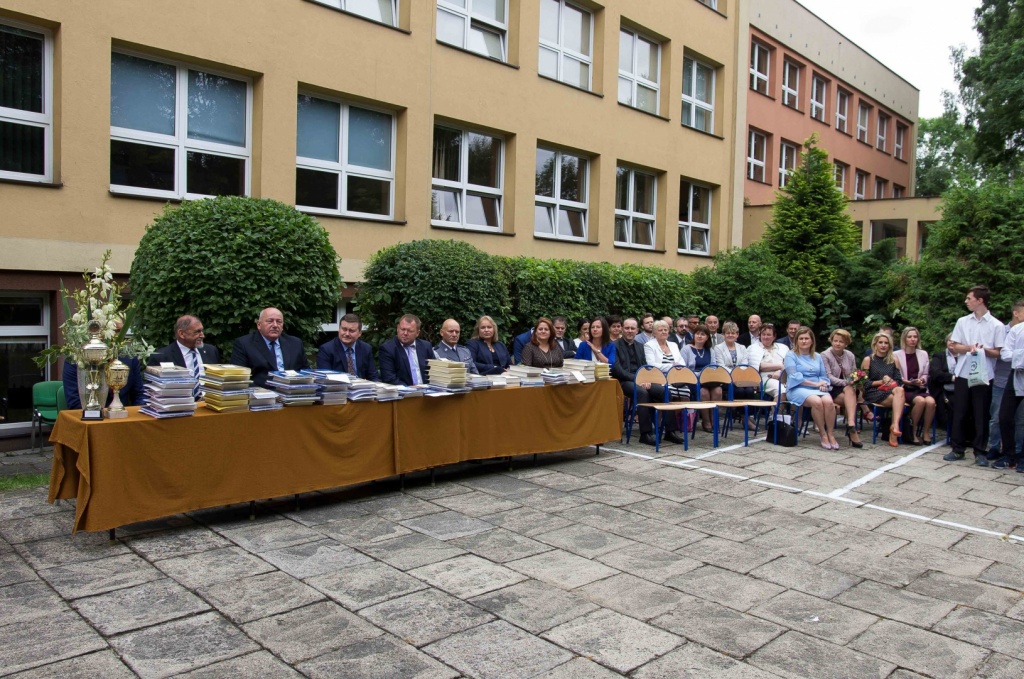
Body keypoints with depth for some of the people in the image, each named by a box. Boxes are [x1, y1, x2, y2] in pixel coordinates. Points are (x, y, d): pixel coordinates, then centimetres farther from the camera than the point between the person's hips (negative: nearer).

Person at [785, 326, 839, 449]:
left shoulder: (817, 356, 22)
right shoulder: (791, 356, 6)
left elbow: (824, 376, 21)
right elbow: (795, 377, -6)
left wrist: (824, 384, -3)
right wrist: (815, 384, -10)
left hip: (818, 389, 4)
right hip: (798, 389, -4)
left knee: (828, 401, -31)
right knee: (816, 401, -35)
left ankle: (831, 434, -22)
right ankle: (823, 434, -21)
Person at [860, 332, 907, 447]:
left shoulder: (893, 361, 20)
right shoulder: (868, 360, 8)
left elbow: (899, 381, 14)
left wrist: (891, 382, -8)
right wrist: (881, 382, -10)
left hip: (891, 391, 3)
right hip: (873, 394, -3)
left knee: (899, 390, -36)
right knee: (900, 399, -32)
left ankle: (895, 425, -48)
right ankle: (895, 429, -36)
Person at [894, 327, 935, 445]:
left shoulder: (923, 354, 14)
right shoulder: (897, 355, 1)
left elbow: (926, 374, 18)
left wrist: (922, 380, -4)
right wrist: (910, 382, -13)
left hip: (920, 389, 4)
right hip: (905, 389, -4)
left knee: (931, 402, -30)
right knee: (920, 401, -33)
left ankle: (926, 432, -12)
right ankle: (912, 431, -15)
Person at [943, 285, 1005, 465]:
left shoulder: (996, 325, 0)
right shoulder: (962, 322, 9)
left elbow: (998, 353, -1)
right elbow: (955, 348, 7)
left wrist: (984, 350, -20)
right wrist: (969, 347, -12)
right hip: (963, 374, 3)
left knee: (981, 415, 2)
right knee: (960, 413, 6)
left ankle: (980, 452, 10)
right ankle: (957, 448, 14)